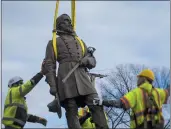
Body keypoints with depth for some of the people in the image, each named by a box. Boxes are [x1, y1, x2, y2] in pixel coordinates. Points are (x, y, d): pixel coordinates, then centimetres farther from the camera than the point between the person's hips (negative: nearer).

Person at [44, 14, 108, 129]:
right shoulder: (54, 43, 17)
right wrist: (52, 85, -7)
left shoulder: (80, 41, 30)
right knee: (72, 111, -10)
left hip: (82, 76, 4)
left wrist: (88, 61, -1)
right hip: (66, 77, -4)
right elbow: (49, 64, 6)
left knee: (96, 105, -12)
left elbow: (92, 60, 25)